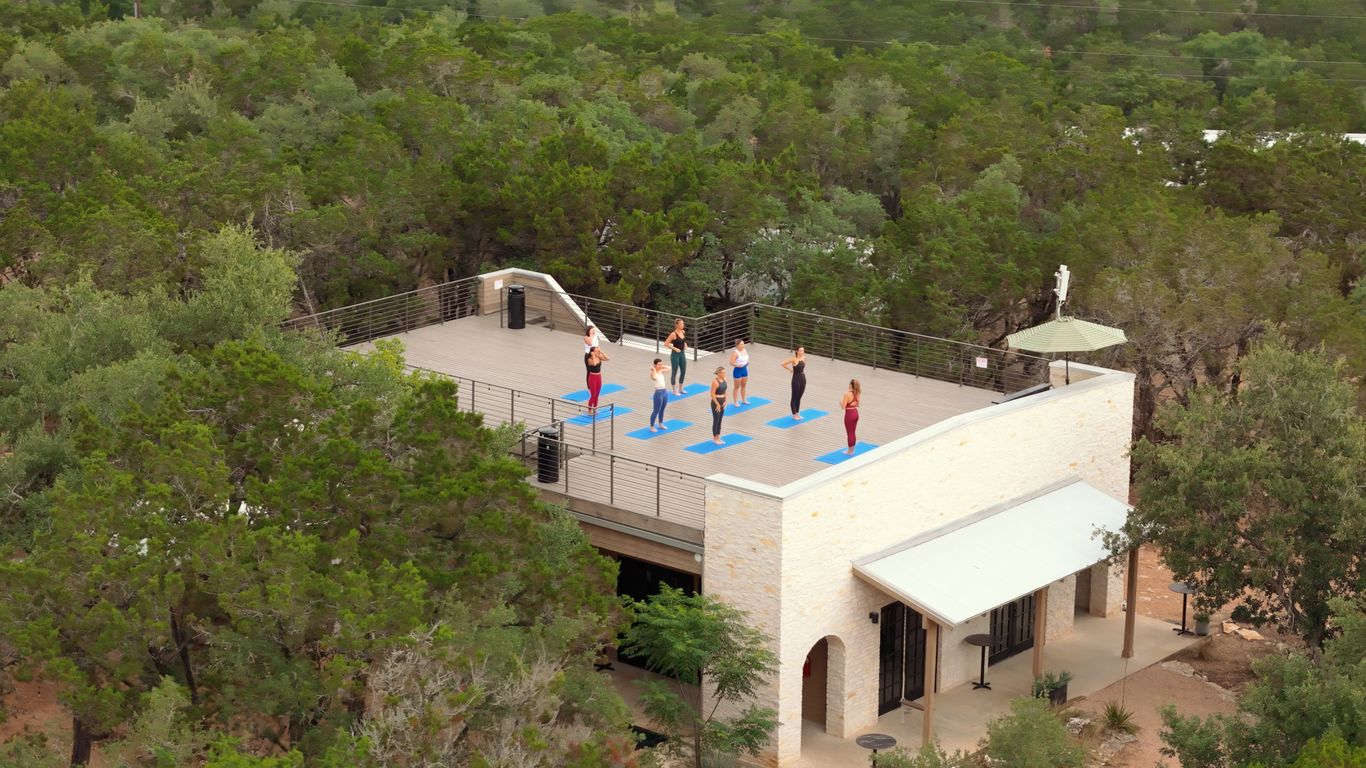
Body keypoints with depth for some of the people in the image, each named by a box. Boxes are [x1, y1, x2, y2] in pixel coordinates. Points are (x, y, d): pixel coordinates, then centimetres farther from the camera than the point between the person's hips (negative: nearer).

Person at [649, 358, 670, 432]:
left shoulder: (661, 371, 7)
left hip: (665, 392, 8)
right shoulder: (653, 373, -14)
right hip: (659, 392, -8)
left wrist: (662, 367, 8)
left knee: (662, 410, 20)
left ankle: (661, 424, 35)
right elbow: (654, 377, -38)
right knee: (656, 411, 2)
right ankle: (652, 427, 13)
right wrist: (654, 369, -25)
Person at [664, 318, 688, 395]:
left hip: (682, 353, 7)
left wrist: (685, 344, 4)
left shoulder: (683, 332, 3)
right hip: (675, 354, -7)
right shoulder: (674, 334, -19)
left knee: (683, 372, 13)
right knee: (674, 372, 3)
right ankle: (674, 391, 14)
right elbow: (666, 343, -19)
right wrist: (675, 348, -23)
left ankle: (680, 389, 28)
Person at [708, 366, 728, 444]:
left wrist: (725, 401, 3)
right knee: (716, 420, 3)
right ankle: (714, 438, 16)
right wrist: (717, 404, -16)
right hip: (716, 402, -7)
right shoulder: (715, 381, -21)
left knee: (720, 420, 14)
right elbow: (712, 394, -19)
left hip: (722, 402, 7)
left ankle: (718, 438, 23)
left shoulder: (724, 379, 2)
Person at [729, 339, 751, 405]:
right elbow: (731, 362, -24)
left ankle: (743, 400, 32)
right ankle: (736, 402, 13)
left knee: (743, 386, 18)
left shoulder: (745, 350, 3)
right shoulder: (735, 353, -19)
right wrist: (737, 365, -40)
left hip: (744, 369, 7)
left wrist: (747, 362, -1)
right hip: (738, 370, -7)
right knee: (737, 387, 3)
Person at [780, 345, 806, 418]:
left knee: (799, 397, 15)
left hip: (803, 378, 6)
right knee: (794, 397, 4)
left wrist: (802, 370, 10)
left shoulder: (804, 358, 2)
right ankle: (794, 414, 12)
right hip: (796, 379, -6)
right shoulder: (794, 359, -17)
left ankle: (797, 413, 25)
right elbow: (783, 364, -19)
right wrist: (790, 370, -11)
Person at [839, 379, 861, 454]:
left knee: (849, 433, 5)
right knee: (853, 433, 18)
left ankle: (850, 451, 14)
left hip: (849, 414, -7)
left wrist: (840, 401, 2)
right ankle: (852, 450, 26)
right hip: (856, 413, 7)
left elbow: (843, 406, -18)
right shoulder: (857, 393, 0)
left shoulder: (847, 394, -20)